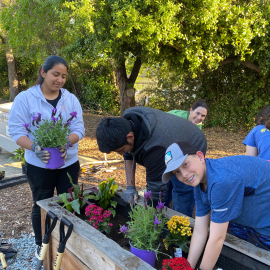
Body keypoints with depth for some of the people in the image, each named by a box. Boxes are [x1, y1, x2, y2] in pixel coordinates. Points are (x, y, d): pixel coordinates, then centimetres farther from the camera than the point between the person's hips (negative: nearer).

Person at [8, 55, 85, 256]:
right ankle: (42, 245, 36)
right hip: (39, 165, -2)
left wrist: (66, 142, -27)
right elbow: (16, 131, -12)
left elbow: (79, 128, -6)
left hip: (69, 163, 3)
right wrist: (35, 148, -29)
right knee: (42, 206, 13)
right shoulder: (25, 98, -9)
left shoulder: (71, 99, -1)